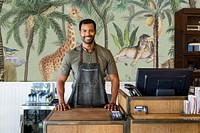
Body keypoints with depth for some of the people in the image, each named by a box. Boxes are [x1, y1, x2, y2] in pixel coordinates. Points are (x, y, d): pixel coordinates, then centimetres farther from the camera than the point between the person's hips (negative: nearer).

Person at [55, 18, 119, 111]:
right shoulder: (71, 55, 2)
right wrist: (61, 102, -7)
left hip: (100, 105, 0)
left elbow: (114, 79, 6)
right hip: (77, 105, 0)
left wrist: (113, 102, -6)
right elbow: (61, 80, 6)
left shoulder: (106, 54, 3)